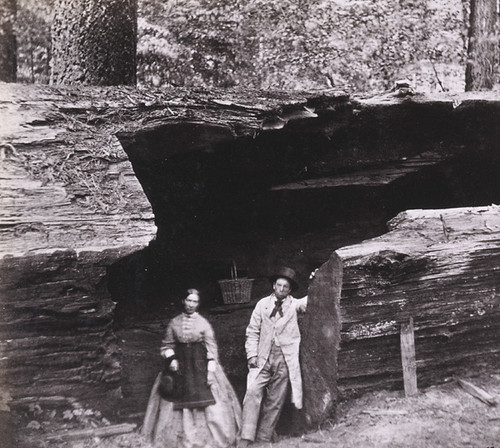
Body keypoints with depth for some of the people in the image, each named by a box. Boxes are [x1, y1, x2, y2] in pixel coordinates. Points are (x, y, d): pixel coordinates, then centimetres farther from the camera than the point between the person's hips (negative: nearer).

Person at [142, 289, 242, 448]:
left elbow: (211, 348, -3)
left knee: (208, 402, -2)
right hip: (180, 368, 2)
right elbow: (167, 345, 9)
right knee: (179, 404, 6)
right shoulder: (174, 323, 3)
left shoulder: (203, 323, -2)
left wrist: (211, 371, -9)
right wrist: (171, 359, -8)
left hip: (201, 367, -2)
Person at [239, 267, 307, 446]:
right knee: (253, 393, -15)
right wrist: (252, 355, -1)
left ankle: (263, 439, 11)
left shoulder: (294, 305, 9)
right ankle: (245, 438, -14)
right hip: (262, 359, 0)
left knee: (275, 401, 3)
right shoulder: (262, 304, 9)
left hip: (284, 361, 0)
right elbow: (252, 332, 8)